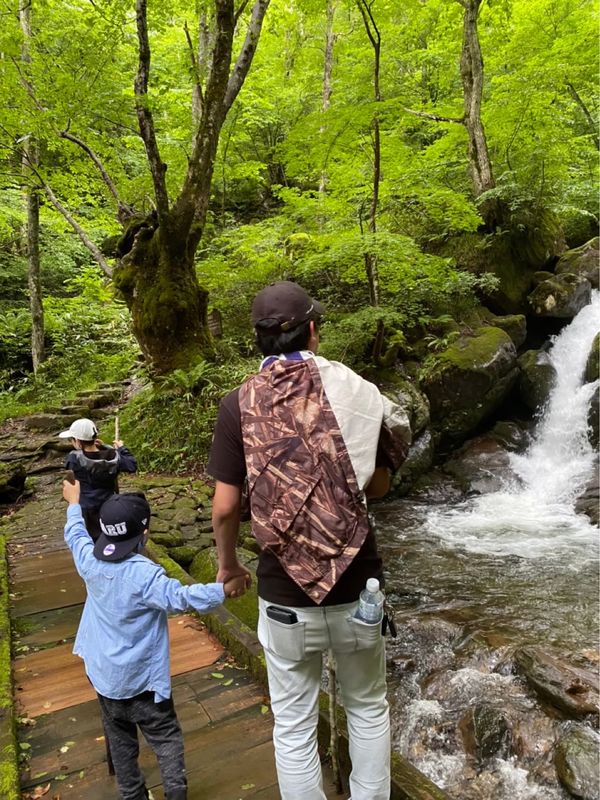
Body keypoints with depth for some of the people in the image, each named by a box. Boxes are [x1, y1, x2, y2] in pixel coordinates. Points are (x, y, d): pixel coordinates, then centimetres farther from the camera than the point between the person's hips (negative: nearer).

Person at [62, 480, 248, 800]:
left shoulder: (90, 561, -8)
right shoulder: (144, 573, -28)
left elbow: (75, 535, 12)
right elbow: (180, 596, -38)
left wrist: (74, 504, 28)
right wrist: (222, 590, -41)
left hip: (102, 673, 6)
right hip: (140, 677, -6)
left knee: (119, 739, 22)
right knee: (166, 737, 10)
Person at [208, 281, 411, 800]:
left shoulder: (240, 404, -8)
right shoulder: (351, 388, -6)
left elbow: (225, 508, -8)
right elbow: (379, 484, 3)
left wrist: (227, 565, 10)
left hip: (286, 599, -1)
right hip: (357, 589, 1)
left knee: (294, 727, 18)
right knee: (368, 708, 25)